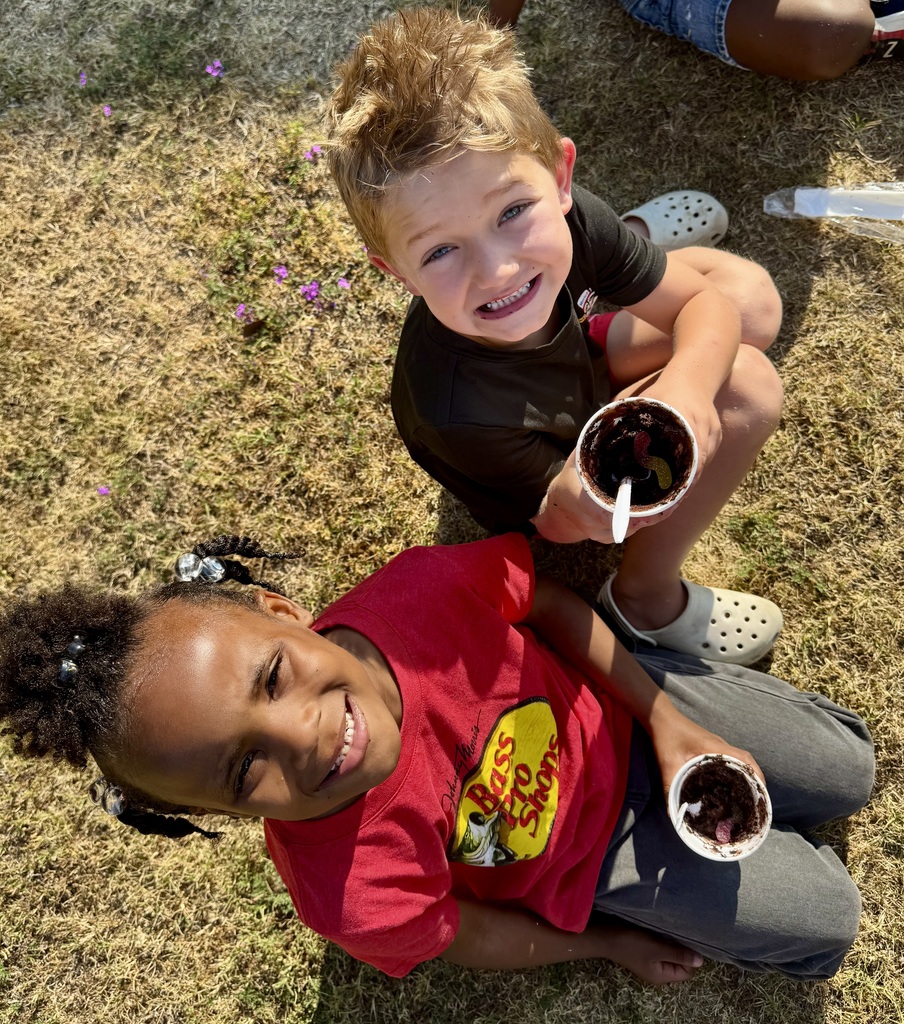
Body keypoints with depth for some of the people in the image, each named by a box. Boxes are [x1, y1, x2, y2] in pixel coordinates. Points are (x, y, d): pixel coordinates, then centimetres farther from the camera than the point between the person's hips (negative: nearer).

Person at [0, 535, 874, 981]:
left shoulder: (424, 591, -38)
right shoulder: (352, 893, -38)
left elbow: (553, 601, -15)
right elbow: (473, 939, -16)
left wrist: (668, 721, -16)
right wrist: (615, 946, 2)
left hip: (615, 706, 2)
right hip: (588, 851, -2)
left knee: (850, 771, 16)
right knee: (826, 918, 8)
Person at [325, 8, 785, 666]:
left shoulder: (571, 220, -31)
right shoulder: (460, 410, -44)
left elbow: (707, 302, -19)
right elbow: (559, 521, -26)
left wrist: (685, 385, -42)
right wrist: (583, 499, -52)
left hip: (572, 361, 6)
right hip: (552, 476, -5)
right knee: (749, 391, -23)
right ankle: (649, 598, -5)